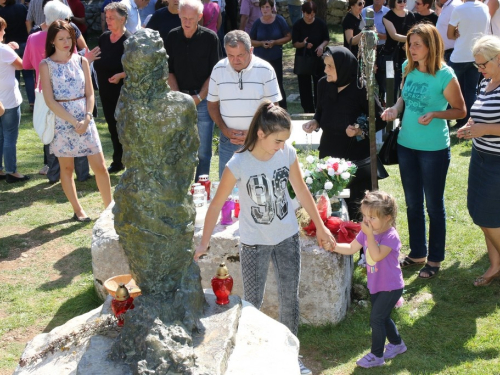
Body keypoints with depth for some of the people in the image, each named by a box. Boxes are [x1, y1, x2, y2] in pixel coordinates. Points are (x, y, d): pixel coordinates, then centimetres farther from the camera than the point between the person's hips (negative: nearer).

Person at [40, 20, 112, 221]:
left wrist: (87, 118, -11)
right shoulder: (46, 65, -4)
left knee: (100, 166, 0)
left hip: (85, 120, 2)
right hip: (61, 121, -2)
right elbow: (49, 100, -9)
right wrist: (73, 122, -15)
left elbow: (89, 93, 5)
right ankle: (77, 210, 21)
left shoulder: (81, 61, 4)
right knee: (66, 167, 8)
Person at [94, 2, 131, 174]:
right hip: (106, 89, 7)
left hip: (124, 91, -7)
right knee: (112, 125, 14)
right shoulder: (104, 37, 7)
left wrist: (121, 75, -26)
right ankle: (118, 161, 27)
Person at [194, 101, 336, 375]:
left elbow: (301, 191, 2)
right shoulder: (238, 165, -22)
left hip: (288, 237, 3)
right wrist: (204, 243, -10)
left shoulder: (288, 154, -12)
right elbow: (217, 204, -13)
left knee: (290, 298, 14)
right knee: (252, 303, 7)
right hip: (254, 243, -3)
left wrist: (320, 227, 8)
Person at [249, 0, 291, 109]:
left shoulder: (279, 20, -4)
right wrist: (261, 43, -15)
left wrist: (275, 42, -16)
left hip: (276, 58, -2)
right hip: (260, 58, 2)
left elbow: (288, 37, -2)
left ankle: (283, 109, 10)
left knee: (278, 84, -1)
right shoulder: (257, 23, -1)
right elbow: (251, 41, 5)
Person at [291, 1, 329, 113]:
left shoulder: (321, 23, -4)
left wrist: (322, 46, -18)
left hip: (318, 59, 0)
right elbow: (294, 43, -5)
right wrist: (303, 44, -26)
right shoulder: (297, 25, -6)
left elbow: (327, 39, 4)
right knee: (305, 86, 4)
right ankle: (308, 110, 13)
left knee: (319, 85, 2)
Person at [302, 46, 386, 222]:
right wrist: (315, 123, -6)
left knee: (355, 207, 3)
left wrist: (362, 130, -24)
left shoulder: (360, 88, -16)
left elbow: (380, 120, -7)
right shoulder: (323, 84, -2)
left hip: (356, 160, -4)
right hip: (328, 154, 4)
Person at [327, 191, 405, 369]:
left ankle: (376, 355, 8)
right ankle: (397, 344, 42)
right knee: (382, 317, 20)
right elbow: (350, 248, 4)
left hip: (390, 287, -8)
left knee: (376, 318, -6)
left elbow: (376, 255, -37)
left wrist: (370, 235, -35)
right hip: (375, 285, 8)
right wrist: (333, 246, -10)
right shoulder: (366, 232, -2)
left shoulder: (391, 236, -25)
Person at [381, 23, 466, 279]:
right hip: (406, 144, 6)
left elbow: (460, 110, -9)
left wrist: (434, 114, -24)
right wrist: (395, 108, -4)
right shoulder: (409, 69, 1)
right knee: (412, 203, 17)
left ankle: (435, 259, 24)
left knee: (434, 205, 8)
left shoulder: (444, 75, -16)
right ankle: (417, 253, 34)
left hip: (434, 148, -6)